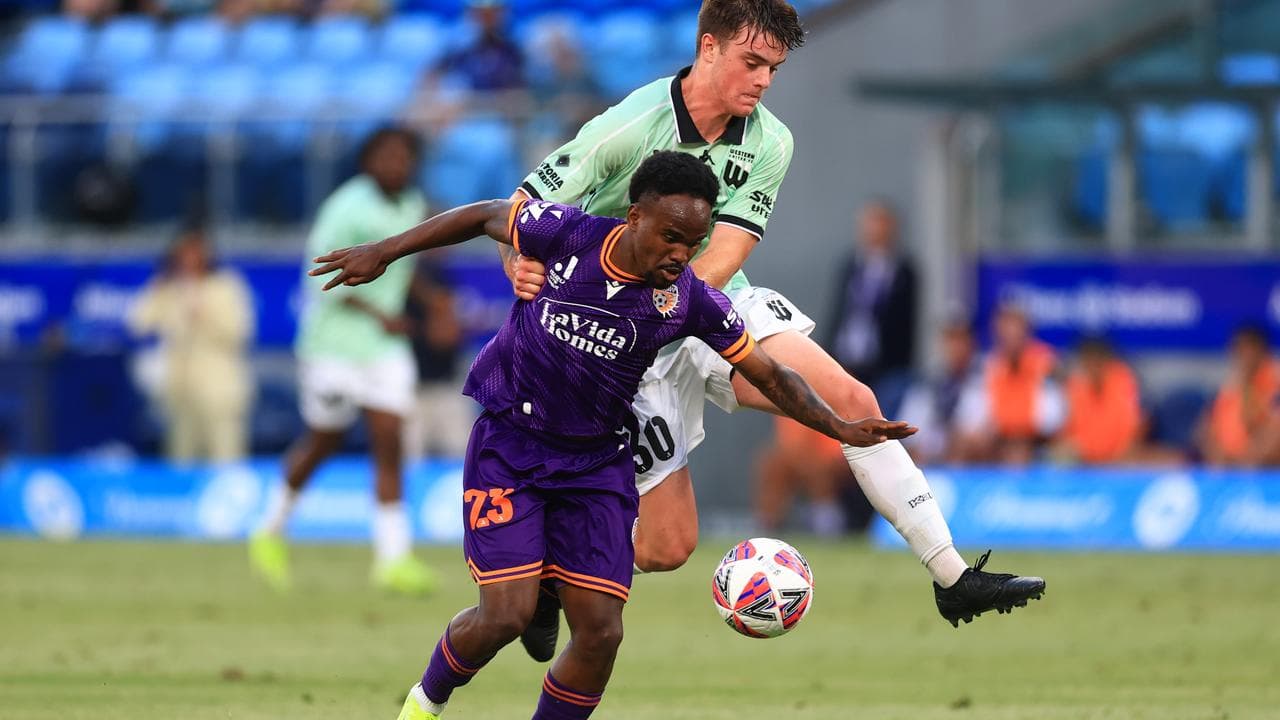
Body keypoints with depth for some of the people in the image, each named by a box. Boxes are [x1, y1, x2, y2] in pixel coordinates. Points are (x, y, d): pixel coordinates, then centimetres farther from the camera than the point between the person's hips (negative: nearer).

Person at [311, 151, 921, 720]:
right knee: (506, 615, -14)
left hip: (597, 461, 2)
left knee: (600, 632, -7)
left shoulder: (690, 301, -11)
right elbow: (484, 217, 2)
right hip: (508, 444, -2)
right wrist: (384, 252, 6)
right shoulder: (565, 234, -16)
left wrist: (840, 428, -14)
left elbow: (769, 376, -2)